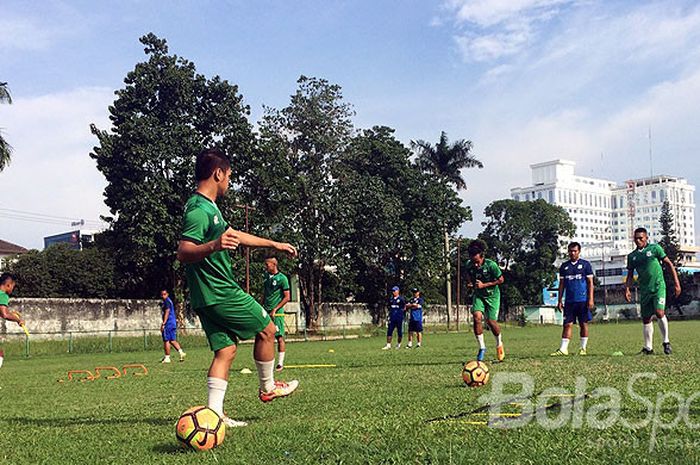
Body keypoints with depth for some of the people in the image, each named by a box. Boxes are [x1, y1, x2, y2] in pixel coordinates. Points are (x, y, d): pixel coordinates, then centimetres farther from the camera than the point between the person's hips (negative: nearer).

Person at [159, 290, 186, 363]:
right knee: (172, 340, 10)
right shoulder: (169, 301, 20)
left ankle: (167, 358, 1)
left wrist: (163, 324, -22)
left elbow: (167, 312, -19)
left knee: (166, 340, -3)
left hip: (168, 324, -10)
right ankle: (181, 352, -3)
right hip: (173, 323, 10)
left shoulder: (166, 302, -11)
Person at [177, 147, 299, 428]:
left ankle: (214, 413, 2)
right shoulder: (199, 210, -17)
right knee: (267, 329, 6)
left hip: (208, 297, 10)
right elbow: (183, 252, -25)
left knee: (226, 350, 7)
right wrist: (213, 246, -44)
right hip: (221, 292, -10)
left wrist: (274, 244, 35)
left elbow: (235, 235, 29)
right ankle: (268, 388, 23)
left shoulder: (207, 206, 17)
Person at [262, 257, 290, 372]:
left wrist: (275, 309, -13)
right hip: (266, 311, 6)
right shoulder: (266, 278, 15)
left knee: (279, 337, -4)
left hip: (277, 312, -6)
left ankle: (280, 363, 2)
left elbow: (287, 297, -8)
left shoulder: (282, 278, -6)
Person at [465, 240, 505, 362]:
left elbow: (501, 280, -12)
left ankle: (499, 344, 25)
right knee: (477, 317, -20)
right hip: (478, 295, 3)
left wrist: (484, 285, -21)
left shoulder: (491, 265, -22)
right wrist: (470, 284, -11)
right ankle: (482, 347, -7)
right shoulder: (469, 266, -10)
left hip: (492, 295, -3)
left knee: (491, 321, -7)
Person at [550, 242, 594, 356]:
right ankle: (563, 349, -4)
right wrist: (560, 301, 7)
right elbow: (561, 284, 13)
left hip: (583, 300, -2)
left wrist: (590, 299, -8)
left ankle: (583, 348, 12)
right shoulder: (564, 266, 11)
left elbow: (590, 283, 1)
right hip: (569, 301, 2)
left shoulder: (585, 264, 2)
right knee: (567, 324, -1)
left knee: (583, 324, 3)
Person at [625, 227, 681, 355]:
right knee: (646, 318, 6)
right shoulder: (632, 256, 10)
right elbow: (630, 275, 16)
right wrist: (627, 289, 1)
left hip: (658, 286, -4)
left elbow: (669, 264, 1)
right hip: (644, 290, 4)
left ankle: (666, 342, -4)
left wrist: (676, 283, -4)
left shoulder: (655, 248, -1)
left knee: (659, 312, -21)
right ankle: (648, 348, 15)